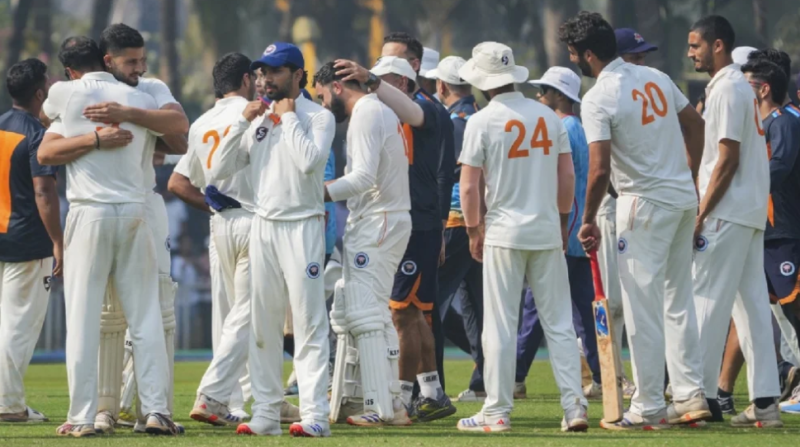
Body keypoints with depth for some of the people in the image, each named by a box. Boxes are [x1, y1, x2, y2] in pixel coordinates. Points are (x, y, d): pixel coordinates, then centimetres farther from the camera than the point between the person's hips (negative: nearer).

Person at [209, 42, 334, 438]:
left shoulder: (318, 117, -2)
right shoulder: (258, 120, 13)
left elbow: (310, 161, -22)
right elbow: (218, 171, 6)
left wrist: (288, 118, -11)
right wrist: (243, 122, -1)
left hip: (302, 227, -6)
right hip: (263, 227, 6)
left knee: (308, 322, -9)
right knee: (263, 326, 7)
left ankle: (314, 415, -12)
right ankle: (265, 415, 11)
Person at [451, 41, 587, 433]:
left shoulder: (482, 121, -8)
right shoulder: (549, 116, 5)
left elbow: (469, 186, -8)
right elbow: (567, 176, 8)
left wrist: (474, 230, 5)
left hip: (504, 233, -4)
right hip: (547, 232, 4)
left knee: (500, 325, 1)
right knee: (559, 324, 6)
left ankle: (497, 412, 1)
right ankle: (575, 408, 2)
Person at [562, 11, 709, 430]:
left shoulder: (598, 98, -15)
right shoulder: (656, 77, 7)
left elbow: (599, 169, -21)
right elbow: (695, 123, 17)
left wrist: (588, 220, -9)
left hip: (646, 204, -7)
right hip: (683, 198, 8)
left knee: (643, 308, -2)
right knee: (677, 301, 15)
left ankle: (648, 407, -1)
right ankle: (691, 395, 15)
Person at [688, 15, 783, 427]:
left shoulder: (727, 90, -13)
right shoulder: (740, 87, 17)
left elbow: (727, 159, -18)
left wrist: (702, 215, -17)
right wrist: (703, 210, 18)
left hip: (727, 212, -10)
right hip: (751, 211, 10)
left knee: (708, 301, -7)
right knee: (752, 303, 7)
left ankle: (700, 395, -7)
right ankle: (765, 401, 6)